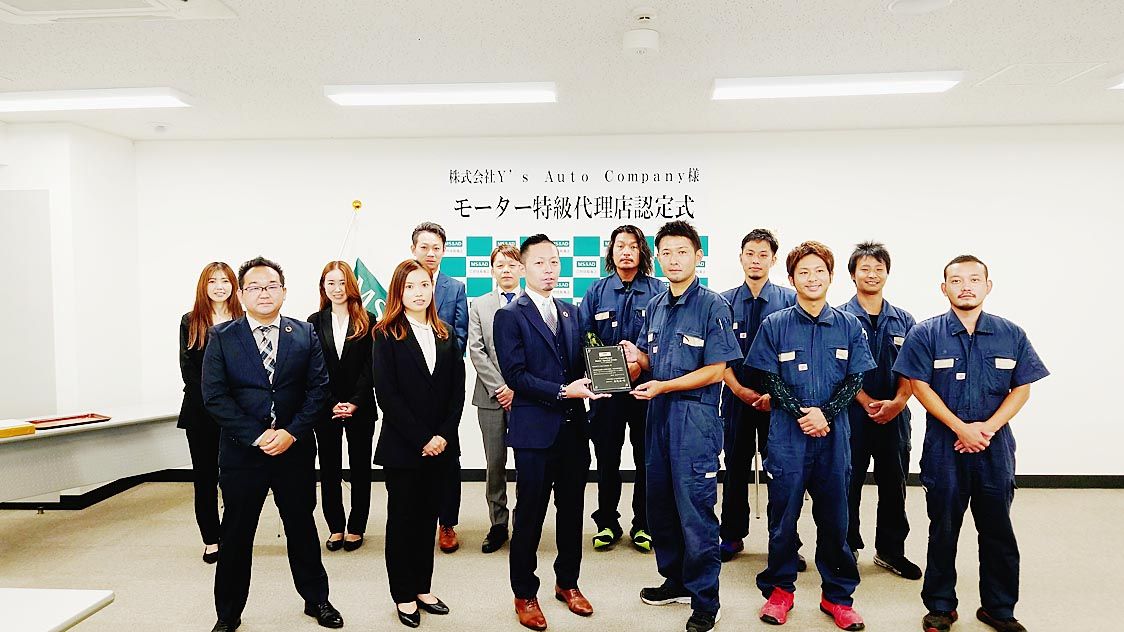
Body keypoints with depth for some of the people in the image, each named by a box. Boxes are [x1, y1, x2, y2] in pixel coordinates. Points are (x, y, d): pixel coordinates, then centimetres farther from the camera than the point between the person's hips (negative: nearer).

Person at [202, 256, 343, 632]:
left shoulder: (304, 334, 2)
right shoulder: (222, 337, -2)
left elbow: (318, 388, -1)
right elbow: (214, 396, -7)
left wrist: (291, 432, -13)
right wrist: (256, 436, -14)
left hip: (296, 448, 1)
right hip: (241, 450, -1)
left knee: (302, 526, 14)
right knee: (236, 533, 10)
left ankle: (316, 599, 30)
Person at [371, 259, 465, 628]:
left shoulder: (445, 336, 9)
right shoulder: (386, 335, -4)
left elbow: (457, 390, 5)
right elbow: (386, 393, -11)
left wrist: (443, 435, -8)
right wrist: (421, 439, -15)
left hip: (440, 445, 4)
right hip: (402, 446, -4)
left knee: (428, 517, 13)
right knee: (402, 519, 7)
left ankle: (422, 589, 25)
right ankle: (404, 596, 20)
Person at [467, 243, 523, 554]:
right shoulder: (479, 305, 10)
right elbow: (476, 351, 2)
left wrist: (518, 387, -10)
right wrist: (498, 387, -8)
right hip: (491, 396, 2)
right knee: (494, 464, 7)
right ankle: (498, 524, 18)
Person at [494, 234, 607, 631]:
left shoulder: (570, 312, 13)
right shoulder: (510, 316, -6)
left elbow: (579, 362, 14)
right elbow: (515, 375, -15)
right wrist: (562, 391, -21)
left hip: (574, 427, 6)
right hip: (536, 430, -5)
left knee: (571, 510, 16)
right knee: (530, 515, 5)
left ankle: (568, 583, 34)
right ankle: (525, 594, 23)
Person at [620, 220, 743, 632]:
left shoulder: (713, 305, -9)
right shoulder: (656, 305, 11)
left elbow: (715, 370, -12)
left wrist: (664, 386, -18)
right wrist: (636, 356, -5)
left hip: (695, 415, -7)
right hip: (658, 413, 7)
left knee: (694, 509, -2)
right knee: (660, 503, 15)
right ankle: (676, 580, 33)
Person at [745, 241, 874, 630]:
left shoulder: (849, 325, 5)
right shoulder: (775, 325, 1)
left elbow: (855, 379, 2)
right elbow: (772, 379, -2)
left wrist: (825, 413, -12)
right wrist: (801, 415, -13)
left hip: (834, 434, 1)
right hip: (787, 433, -1)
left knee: (834, 517, 9)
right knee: (783, 514, 6)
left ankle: (838, 595, 23)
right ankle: (779, 588, 22)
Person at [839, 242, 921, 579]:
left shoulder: (903, 320, 9)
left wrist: (897, 402, -11)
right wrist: (868, 403, -15)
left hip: (894, 416, 4)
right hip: (852, 413, -3)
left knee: (894, 485, 12)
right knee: (849, 485, 4)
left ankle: (891, 550, 26)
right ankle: (847, 548, 19)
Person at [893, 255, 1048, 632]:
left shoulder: (1011, 335, 3)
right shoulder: (925, 334, -3)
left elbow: (1022, 389, 2)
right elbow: (919, 386, -7)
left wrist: (987, 428, -12)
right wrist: (961, 428, -14)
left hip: (996, 449, 2)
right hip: (944, 449, -2)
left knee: (998, 531, 11)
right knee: (943, 530, 8)